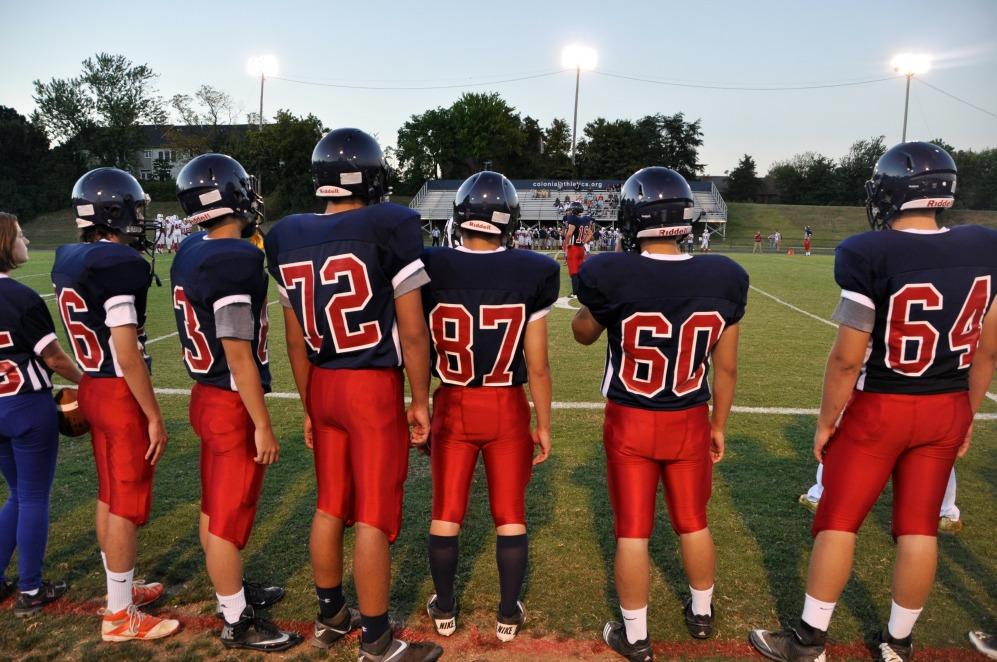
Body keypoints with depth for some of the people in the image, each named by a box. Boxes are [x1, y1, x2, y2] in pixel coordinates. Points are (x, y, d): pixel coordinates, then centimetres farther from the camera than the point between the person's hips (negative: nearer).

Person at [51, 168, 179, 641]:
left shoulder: (69, 261, 7)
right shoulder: (120, 265, -20)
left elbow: (97, 335, 12)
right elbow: (127, 354, -22)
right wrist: (154, 416, -17)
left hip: (92, 388, 9)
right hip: (122, 395, -9)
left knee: (109, 497, 19)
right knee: (127, 506, 3)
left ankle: (119, 589, 35)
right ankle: (120, 616, 16)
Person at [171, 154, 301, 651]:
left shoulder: (189, 253, 5)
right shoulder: (236, 259, -22)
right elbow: (239, 355, -22)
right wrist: (262, 425, -17)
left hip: (206, 396, 9)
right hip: (233, 405, -9)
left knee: (215, 509, 21)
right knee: (229, 519, 5)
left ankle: (233, 591, 40)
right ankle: (238, 622, 21)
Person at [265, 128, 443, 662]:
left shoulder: (287, 237, 5)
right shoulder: (389, 227, -13)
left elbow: (296, 341, 10)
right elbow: (412, 332, -12)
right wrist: (421, 402, 0)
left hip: (323, 387, 6)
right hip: (375, 388, -6)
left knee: (330, 507, 19)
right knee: (374, 517, 4)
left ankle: (330, 617, 37)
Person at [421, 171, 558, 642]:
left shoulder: (430, 268, -10)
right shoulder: (532, 273, -12)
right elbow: (537, 366, -8)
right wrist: (544, 425, 5)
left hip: (452, 407, 1)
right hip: (507, 409, 0)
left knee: (446, 513, 16)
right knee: (510, 516, 15)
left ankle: (444, 610, 33)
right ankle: (508, 614, 29)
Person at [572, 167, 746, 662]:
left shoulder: (612, 274, -20)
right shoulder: (723, 278, -11)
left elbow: (583, 334, 1)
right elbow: (725, 367, -1)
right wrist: (719, 426, 13)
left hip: (630, 422, -3)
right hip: (689, 422, 3)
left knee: (632, 532, 11)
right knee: (693, 522, 22)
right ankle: (701, 613, 44)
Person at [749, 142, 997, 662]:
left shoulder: (870, 255, -19)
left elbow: (847, 358, -17)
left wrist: (826, 421, -4)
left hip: (880, 408, -5)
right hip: (947, 410, 5)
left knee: (838, 522, 8)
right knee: (919, 528, 14)